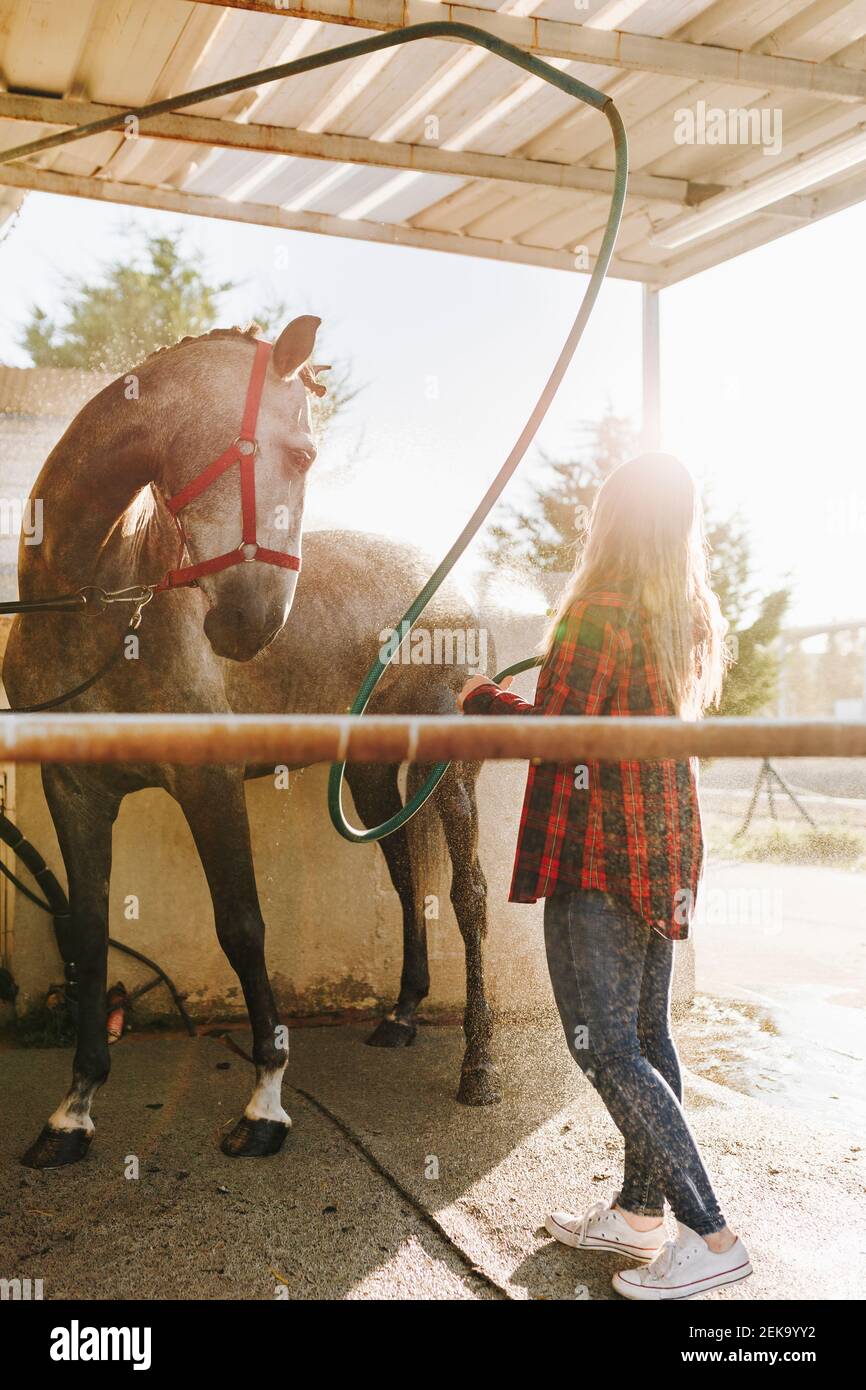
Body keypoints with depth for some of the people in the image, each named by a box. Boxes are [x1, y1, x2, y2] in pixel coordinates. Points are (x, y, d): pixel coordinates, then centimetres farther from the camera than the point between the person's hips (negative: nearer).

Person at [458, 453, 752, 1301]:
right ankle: (642, 1213, 27)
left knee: (604, 1044, -3)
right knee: (645, 1034, 15)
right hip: (668, 848, 9)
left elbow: (555, 729, -17)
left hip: (601, 853, -9)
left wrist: (481, 701, -1)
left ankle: (711, 1236, -3)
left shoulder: (600, 611, -16)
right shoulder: (689, 620, 9)